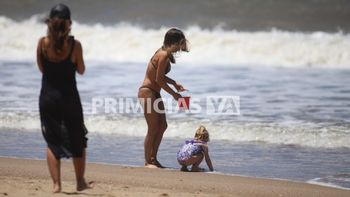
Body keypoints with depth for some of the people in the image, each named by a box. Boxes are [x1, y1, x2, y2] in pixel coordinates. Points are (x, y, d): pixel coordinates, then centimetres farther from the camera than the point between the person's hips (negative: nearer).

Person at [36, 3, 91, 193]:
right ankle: (80, 182, 24)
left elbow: (41, 67, 7)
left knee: (52, 141, 10)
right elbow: (81, 70, 1)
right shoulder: (75, 44, -12)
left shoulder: (42, 42, -7)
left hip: (47, 97, 1)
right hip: (69, 97, -1)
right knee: (78, 141, 16)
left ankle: (56, 184, 0)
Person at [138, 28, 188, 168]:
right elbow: (159, 80, -20)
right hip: (147, 92, -10)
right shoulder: (164, 56, -19)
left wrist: (174, 83, 9)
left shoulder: (163, 53, 11)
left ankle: (153, 159, 18)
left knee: (162, 126, 12)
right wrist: (174, 94, -12)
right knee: (153, 129, -6)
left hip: (154, 93, 10)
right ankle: (148, 161, 2)